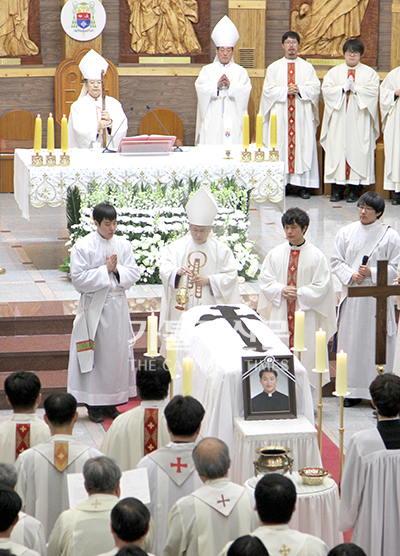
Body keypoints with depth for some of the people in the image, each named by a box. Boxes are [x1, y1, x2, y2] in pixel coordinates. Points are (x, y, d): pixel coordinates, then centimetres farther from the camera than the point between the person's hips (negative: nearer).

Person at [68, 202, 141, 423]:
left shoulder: (123, 245, 5)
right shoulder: (83, 247, -8)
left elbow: (134, 273, 4)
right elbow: (79, 279, -13)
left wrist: (117, 270, -14)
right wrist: (105, 270, -16)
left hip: (117, 306, 4)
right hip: (94, 308, -4)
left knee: (117, 352, 6)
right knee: (95, 354, -1)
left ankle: (111, 402, 16)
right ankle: (93, 405, 6)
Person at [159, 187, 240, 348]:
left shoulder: (221, 250, 7)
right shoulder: (175, 247, 9)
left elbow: (231, 275, 5)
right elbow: (164, 270, -1)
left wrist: (209, 280, -10)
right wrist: (178, 271, -22)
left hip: (211, 311, -1)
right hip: (181, 310, 1)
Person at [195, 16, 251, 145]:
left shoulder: (240, 71, 12)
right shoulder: (207, 70, 13)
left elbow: (246, 90, -2)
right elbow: (200, 88, -1)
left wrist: (231, 85, -16)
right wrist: (216, 85, -14)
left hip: (233, 120, 0)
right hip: (212, 120, 0)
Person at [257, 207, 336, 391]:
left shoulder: (316, 256, -2)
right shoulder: (275, 254, 6)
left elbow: (323, 286, -5)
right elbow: (265, 281, 6)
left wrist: (299, 293, -15)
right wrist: (281, 290, -12)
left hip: (306, 315, -2)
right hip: (280, 313, 2)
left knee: (306, 353, -2)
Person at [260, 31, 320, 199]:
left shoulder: (307, 67, 11)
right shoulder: (274, 67, 11)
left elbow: (315, 88, 3)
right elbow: (268, 90, 2)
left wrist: (300, 90, -14)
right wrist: (286, 91, -12)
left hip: (302, 115, 0)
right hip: (280, 115, 0)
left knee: (304, 146, -5)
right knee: (281, 146, -5)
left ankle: (303, 185, -4)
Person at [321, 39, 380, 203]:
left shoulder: (369, 73, 10)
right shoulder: (334, 72, 13)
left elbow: (373, 91, -4)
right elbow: (326, 89, 1)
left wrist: (355, 89, -14)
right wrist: (343, 88, -11)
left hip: (359, 121, -1)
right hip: (339, 120, 1)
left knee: (357, 151, -6)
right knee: (338, 149, -4)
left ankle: (354, 189, -4)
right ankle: (337, 188, -2)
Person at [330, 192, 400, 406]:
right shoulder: (346, 232, 5)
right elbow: (336, 261, 7)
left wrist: (371, 273, -16)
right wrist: (350, 275, -11)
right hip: (352, 295, 3)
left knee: (377, 341, -2)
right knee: (351, 341, 5)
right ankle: (353, 390, 16)